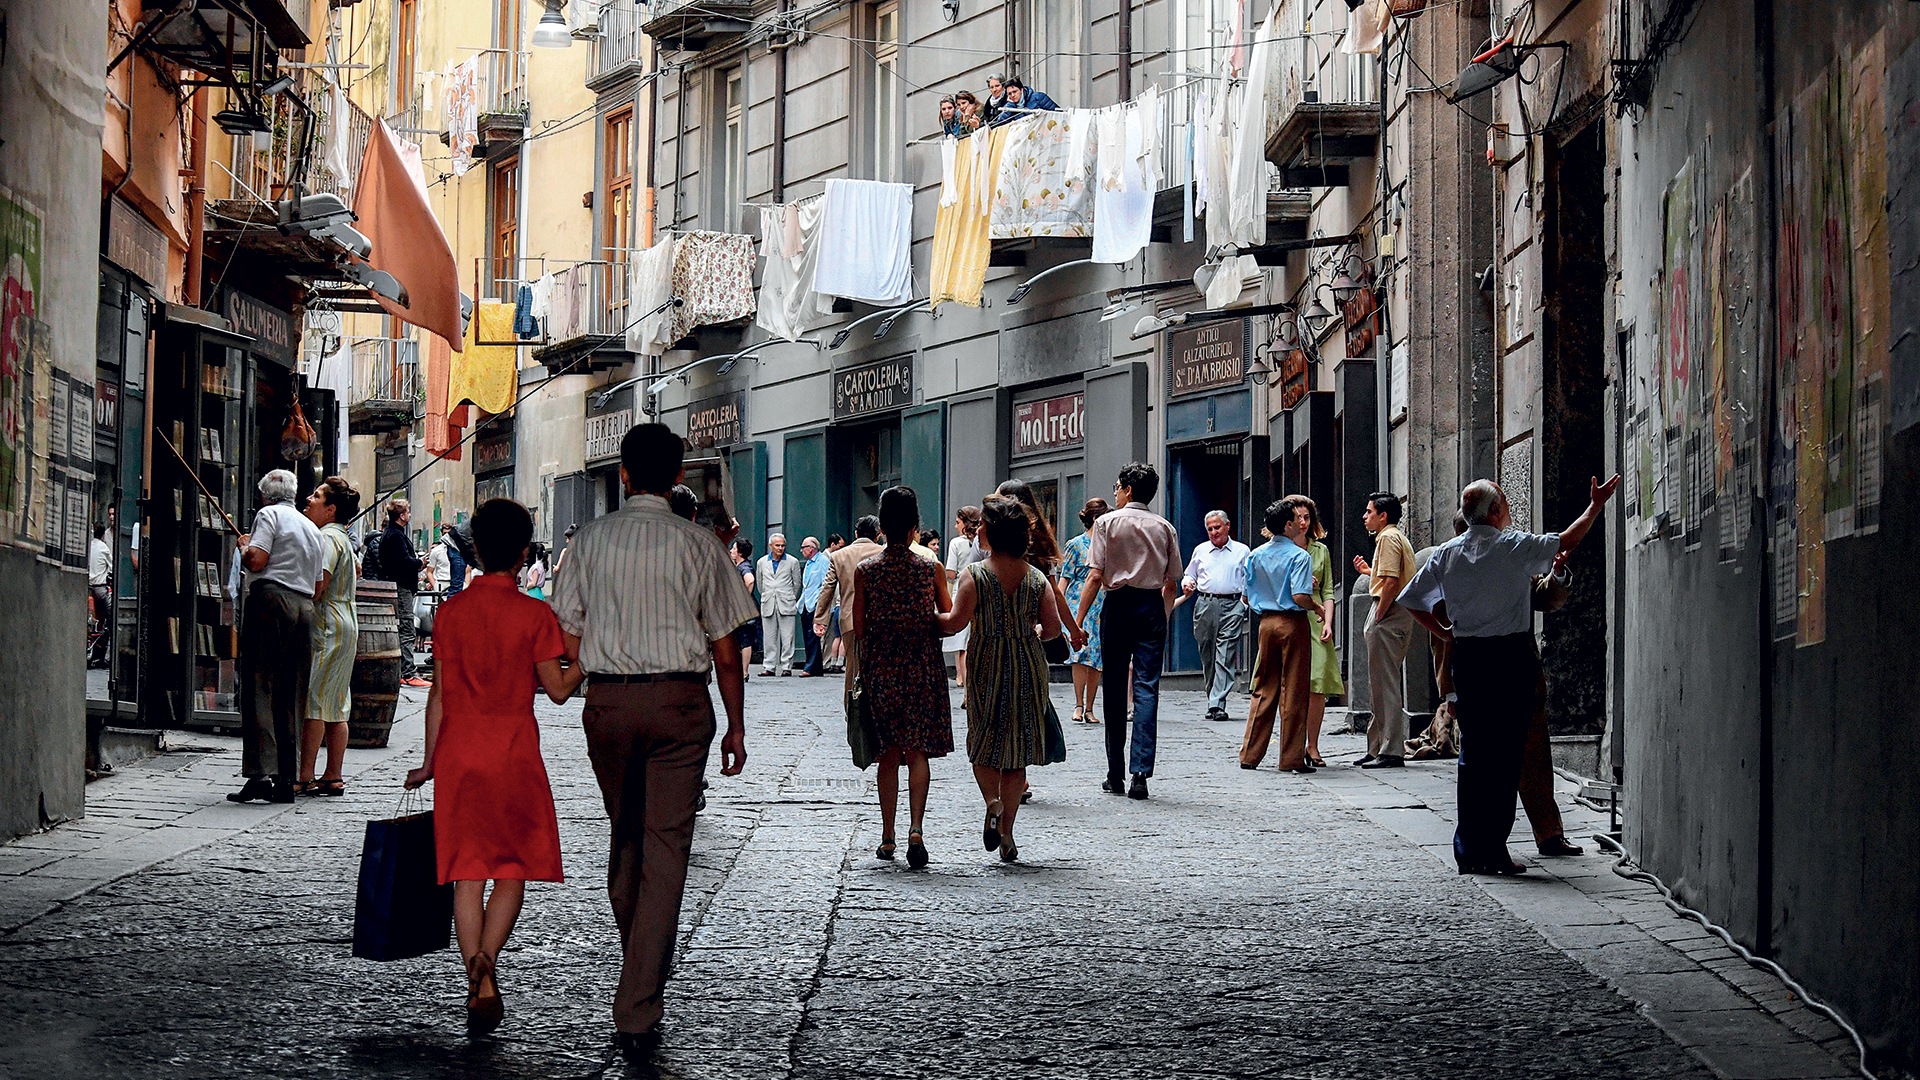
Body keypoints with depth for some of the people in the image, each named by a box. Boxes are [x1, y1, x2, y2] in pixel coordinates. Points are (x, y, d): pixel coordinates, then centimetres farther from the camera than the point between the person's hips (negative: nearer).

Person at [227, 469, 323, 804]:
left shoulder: (269, 514, 2)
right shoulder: (312, 528, 23)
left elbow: (256, 561, -11)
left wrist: (244, 545, 9)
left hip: (270, 600, -6)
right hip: (304, 607, 7)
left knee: (260, 688, -8)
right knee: (291, 697, 7)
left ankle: (260, 773, -18)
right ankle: (286, 779, 4)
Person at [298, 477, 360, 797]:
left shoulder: (327, 538, -12)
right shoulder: (342, 538, 19)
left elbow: (315, 589, -19)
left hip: (326, 627, -10)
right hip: (345, 627, 10)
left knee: (313, 702, -10)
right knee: (335, 706, 9)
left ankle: (304, 778, -11)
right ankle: (333, 777, 10)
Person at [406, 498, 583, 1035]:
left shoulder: (450, 612, 3)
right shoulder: (533, 614, -7)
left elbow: (438, 694, 6)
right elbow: (557, 689, -4)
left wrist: (430, 762, 13)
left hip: (458, 747, 2)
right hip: (513, 748, -2)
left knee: (467, 871, 6)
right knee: (513, 867, 9)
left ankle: (477, 985, 0)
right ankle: (487, 958, -14)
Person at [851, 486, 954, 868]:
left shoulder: (865, 570, -4)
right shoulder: (932, 568, -4)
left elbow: (858, 629, -2)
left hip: (880, 668, 1)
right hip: (923, 671, -1)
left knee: (889, 754, 11)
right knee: (918, 751, 2)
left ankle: (888, 837, 13)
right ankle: (916, 826, -19)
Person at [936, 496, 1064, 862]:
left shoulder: (975, 575, -9)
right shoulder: (1036, 577, 0)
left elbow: (956, 621, -16)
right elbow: (1053, 628, -2)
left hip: (986, 665, -2)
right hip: (1028, 667, 3)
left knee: (983, 743, 12)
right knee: (1017, 751, 8)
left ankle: (992, 803, -15)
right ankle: (1006, 833, 7)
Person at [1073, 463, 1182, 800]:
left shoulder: (1107, 522, 0)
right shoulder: (1164, 527, 8)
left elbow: (1095, 576, -7)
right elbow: (1172, 584, 9)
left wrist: (1078, 621, -5)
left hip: (1118, 604, -2)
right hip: (1152, 606, 2)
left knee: (1115, 688, 6)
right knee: (1147, 688, -1)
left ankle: (1116, 775, 9)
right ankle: (1141, 773, -11)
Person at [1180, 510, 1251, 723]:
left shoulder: (1241, 551, 11)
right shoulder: (1200, 551, 17)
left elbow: (1249, 580, 10)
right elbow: (1190, 575, 24)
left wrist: (1247, 598, -7)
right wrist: (1187, 584, 2)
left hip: (1232, 606, -3)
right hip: (1205, 605, 3)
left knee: (1225, 657, -11)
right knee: (1207, 656, 3)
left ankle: (1217, 703, -17)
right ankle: (1212, 701, 13)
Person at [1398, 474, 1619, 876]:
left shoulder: (1446, 554, 6)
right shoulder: (1514, 546, -6)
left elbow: (1412, 600, 10)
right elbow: (1566, 542, 3)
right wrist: (1596, 506, 14)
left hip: (1467, 658, 5)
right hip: (1511, 657, -5)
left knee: (1473, 752, 10)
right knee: (1505, 755, -2)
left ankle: (1468, 850, 9)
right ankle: (1493, 851, -4)